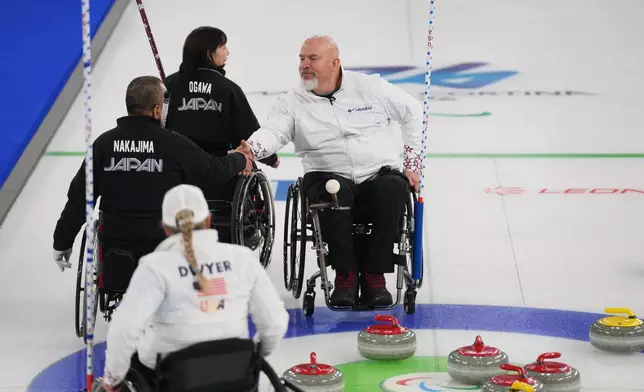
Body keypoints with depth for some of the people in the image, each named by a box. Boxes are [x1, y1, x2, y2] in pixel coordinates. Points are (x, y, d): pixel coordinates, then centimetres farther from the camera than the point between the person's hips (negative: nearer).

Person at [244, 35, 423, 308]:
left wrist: (413, 163, 8)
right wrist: (249, 150, -40)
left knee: (393, 188, -34)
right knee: (334, 191, -36)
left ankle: (374, 275, -21)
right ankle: (345, 274, -19)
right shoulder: (292, 103, 3)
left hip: (380, 174, 1)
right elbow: (273, 132, -16)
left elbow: (412, 111, 13)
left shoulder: (370, 87, 4)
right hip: (330, 175, 0)